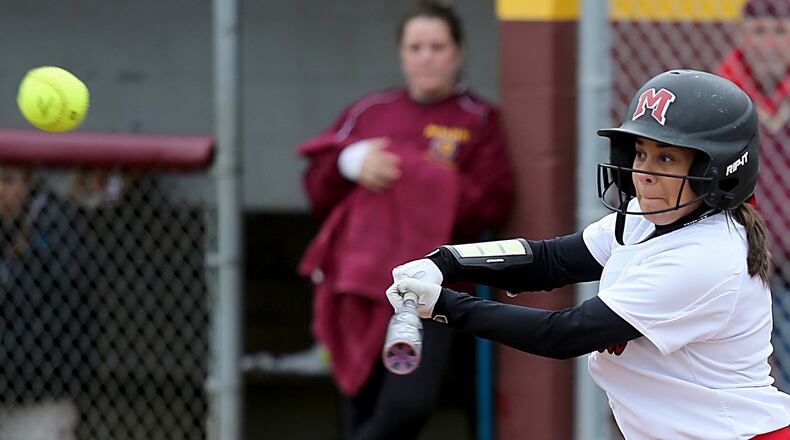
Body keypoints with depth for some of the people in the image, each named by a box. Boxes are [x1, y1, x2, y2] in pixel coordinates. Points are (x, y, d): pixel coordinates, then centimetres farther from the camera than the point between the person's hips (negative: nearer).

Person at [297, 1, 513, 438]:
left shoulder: (479, 122, 4)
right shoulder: (369, 112, 14)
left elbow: (492, 204, -7)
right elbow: (317, 188, 12)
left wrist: (423, 182, -12)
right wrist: (349, 163, -8)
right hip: (361, 283, 3)